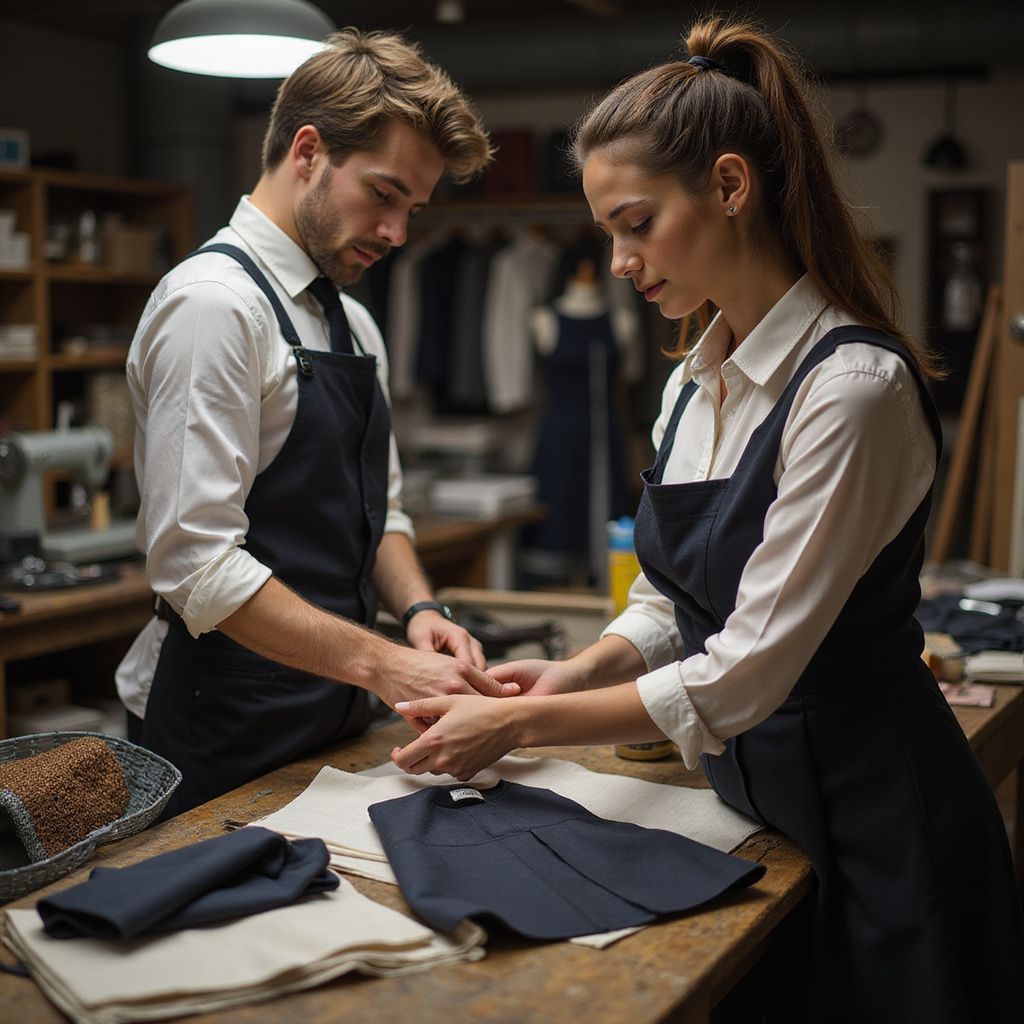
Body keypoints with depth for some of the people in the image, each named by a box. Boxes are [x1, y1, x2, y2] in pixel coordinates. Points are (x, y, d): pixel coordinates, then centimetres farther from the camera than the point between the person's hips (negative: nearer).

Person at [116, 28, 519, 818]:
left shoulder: (356, 326, 11)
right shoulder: (215, 303, -16)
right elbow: (198, 562, -23)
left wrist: (419, 611, -3)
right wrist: (381, 664, -24)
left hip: (334, 722, 8)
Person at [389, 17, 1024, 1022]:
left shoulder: (852, 387, -22)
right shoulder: (694, 381, 3)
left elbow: (744, 675, -24)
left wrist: (518, 726, -19)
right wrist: (578, 673, -6)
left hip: (868, 819, -7)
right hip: (747, 794, 7)